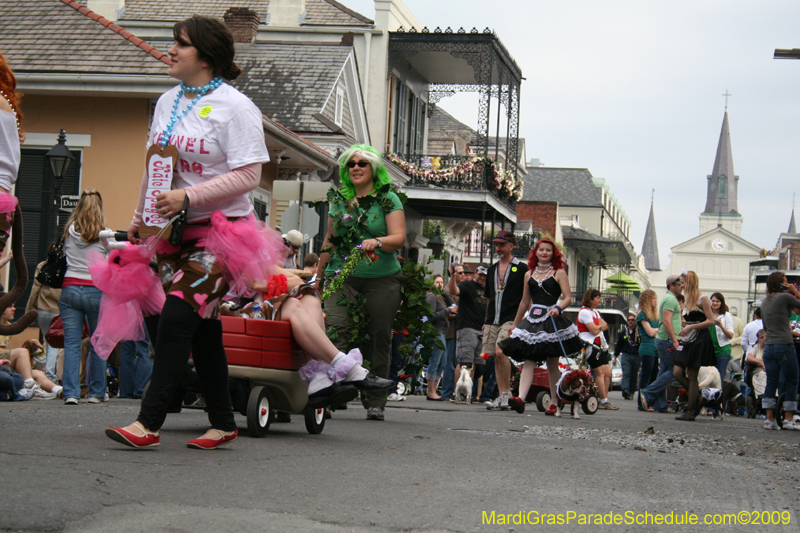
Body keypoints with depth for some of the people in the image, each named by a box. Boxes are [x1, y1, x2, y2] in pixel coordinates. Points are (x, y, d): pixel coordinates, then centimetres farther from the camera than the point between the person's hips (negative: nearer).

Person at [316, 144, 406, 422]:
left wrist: (377, 241, -25)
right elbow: (330, 241, 24)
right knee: (336, 329, -16)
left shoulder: (389, 199, 4)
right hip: (342, 277, 2)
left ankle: (375, 402, 9)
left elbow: (399, 238, -6)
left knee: (378, 338, -1)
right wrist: (318, 275, 26)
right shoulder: (339, 201, 14)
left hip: (381, 279, -2)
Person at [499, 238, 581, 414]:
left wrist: (558, 308, -24)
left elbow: (568, 298, -4)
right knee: (528, 361, -10)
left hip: (551, 321, -3)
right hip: (532, 320, 3)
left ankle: (554, 403, 8)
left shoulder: (559, 273, 5)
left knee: (552, 364, 2)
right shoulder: (529, 274, 16)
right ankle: (521, 399, -23)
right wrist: (514, 324, 25)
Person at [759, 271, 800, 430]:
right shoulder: (785, 297, -8)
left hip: (769, 346, 6)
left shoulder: (764, 302, 14)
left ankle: (770, 419, 2)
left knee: (771, 382, 6)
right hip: (785, 346, -6)